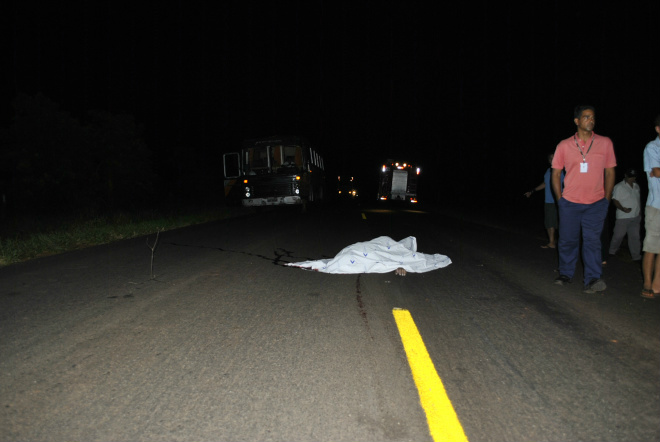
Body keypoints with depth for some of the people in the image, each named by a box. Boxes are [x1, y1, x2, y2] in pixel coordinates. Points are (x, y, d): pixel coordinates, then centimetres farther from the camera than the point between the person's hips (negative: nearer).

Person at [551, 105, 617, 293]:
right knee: (567, 240, 7)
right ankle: (566, 274, 23)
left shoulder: (605, 143, 3)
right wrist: (560, 198, 2)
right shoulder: (564, 146, 2)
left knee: (592, 240, -5)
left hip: (596, 204, 0)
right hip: (569, 203, 1)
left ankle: (593, 279, -3)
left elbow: (610, 172, 8)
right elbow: (556, 173, 7)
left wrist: (607, 199, 4)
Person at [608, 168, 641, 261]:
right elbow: (615, 200, -13)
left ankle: (636, 256, 8)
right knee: (618, 235, 1)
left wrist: (640, 211, 16)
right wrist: (623, 209, -26)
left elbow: (639, 199, 22)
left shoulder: (636, 186, 14)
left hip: (635, 217, 6)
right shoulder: (619, 187, -8)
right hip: (623, 217, -6)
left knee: (635, 237, 5)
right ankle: (612, 252, 21)